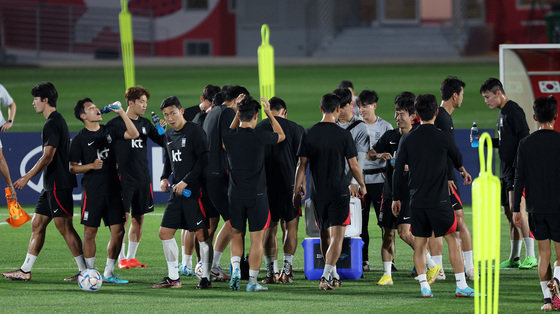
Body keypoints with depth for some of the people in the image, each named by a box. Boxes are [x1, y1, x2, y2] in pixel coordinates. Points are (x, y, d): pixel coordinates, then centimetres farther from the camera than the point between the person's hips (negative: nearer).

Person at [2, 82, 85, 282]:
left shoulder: (52, 124, -15)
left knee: (64, 227, -8)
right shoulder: (56, 121, 17)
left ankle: (85, 271, -6)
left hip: (58, 184, -10)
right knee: (37, 225, 11)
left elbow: (48, 157, -20)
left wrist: (27, 178, -16)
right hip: (52, 185, 10)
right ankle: (25, 271, 14)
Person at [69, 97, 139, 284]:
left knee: (118, 231, 1)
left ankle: (109, 273, 11)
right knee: (90, 231, -2)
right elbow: (72, 168, -1)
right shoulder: (79, 139, -1)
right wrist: (91, 166, -17)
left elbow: (133, 134, 8)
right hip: (92, 191, -4)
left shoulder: (109, 131, 12)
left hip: (113, 189, 4)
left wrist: (122, 113, 2)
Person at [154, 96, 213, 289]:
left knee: (201, 234, -4)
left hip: (194, 191, -8)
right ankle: (173, 278, 13)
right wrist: (165, 178, 9)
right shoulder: (169, 135, 14)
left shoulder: (194, 131, -10)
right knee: (165, 232, 6)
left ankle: (206, 278, 2)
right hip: (176, 193, 8)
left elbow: (203, 159, -15)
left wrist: (186, 181, -17)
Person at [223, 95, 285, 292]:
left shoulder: (228, 137, -3)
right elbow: (281, 135, 8)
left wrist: (237, 112, 21)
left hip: (235, 195, 3)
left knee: (236, 235, 18)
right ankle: (252, 281, 3)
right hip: (257, 195, -3)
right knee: (257, 239, 4)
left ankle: (235, 269, -2)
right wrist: (269, 113, 14)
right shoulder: (260, 137, -14)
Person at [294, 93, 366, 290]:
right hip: (339, 192, -3)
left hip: (317, 193, 3)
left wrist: (297, 189, 10)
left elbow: (302, 164, 1)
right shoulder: (343, 135, -8)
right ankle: (326, 276, -19)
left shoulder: (309, 134, -1)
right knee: (337, 237, -5)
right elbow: (353, 165, -4)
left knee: (325, 235, 17)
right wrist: (362, 185, 12)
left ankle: (331, 275, 27)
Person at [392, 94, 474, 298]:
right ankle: (461, 286, 3)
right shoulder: (443, 138, -5)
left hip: (416, 201, 2)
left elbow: (398, 170, 3)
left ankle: (424, 286, 3)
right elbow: (457, 159, 15)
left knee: (419, 244, 9)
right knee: (452, 240, 5)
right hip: (439, 200, -2)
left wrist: (396, 198, 14)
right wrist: (463, 170, 39)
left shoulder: (407, 139, 0)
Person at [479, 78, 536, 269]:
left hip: (517, 170, -10)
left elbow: (524, 139, -17)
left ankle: (531, 256, -16)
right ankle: (514, 257, 14)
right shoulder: (502, 113, 18)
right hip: (506, 171, 10)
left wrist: (518, 168, -22)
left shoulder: (514, 111, -12)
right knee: (509, 212, 10)